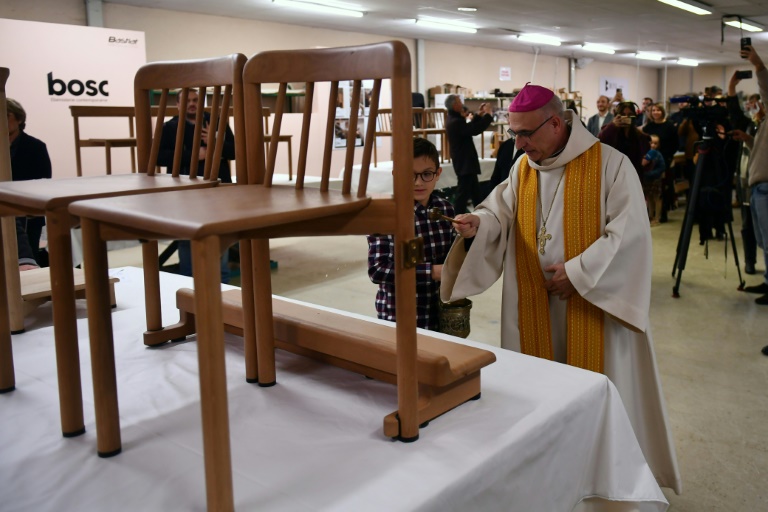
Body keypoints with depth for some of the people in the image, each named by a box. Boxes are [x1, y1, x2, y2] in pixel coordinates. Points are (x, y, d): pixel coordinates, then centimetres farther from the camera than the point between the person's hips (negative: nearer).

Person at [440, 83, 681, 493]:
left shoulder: (610, 164, -10)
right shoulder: (522, 168, 8)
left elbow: (630, 232, -15)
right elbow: (501, 211, 0)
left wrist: (578, 272, -18)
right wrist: (479, 224, -23)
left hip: (594, 301, -5)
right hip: (534, 303, 5)